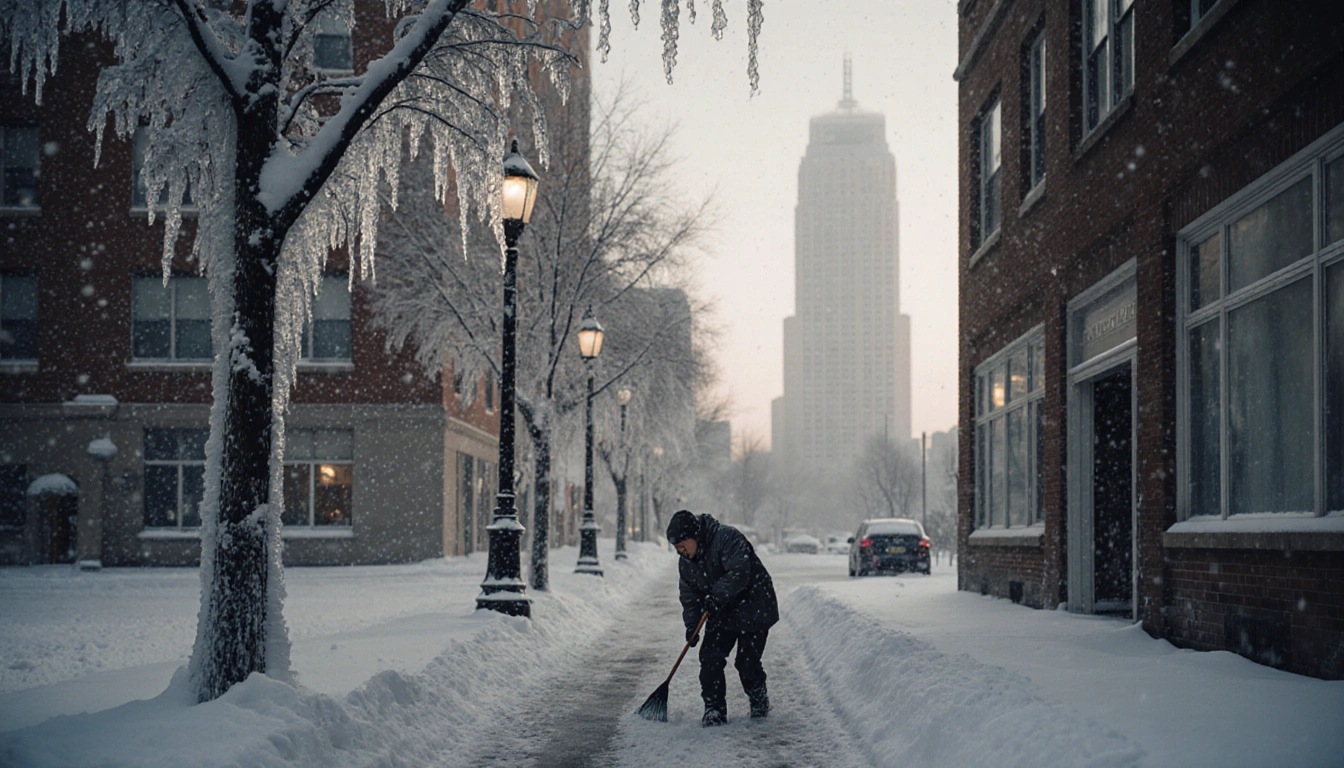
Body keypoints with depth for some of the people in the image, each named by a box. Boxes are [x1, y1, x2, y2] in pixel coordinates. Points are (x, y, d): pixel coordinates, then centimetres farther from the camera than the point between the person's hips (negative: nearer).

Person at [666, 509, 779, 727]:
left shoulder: (727, 538, -22)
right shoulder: (686, 561, 3)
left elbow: (739, 572, -32)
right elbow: (689, 595, 7)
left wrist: (718, 597, -37)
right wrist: (691, 625, -6)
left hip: (752, 610, -7)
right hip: (722, 615, 7)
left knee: (747, 662, -5)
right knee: (710, 658, -8)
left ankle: (759, 700, 22)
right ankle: (714, 709, -1)